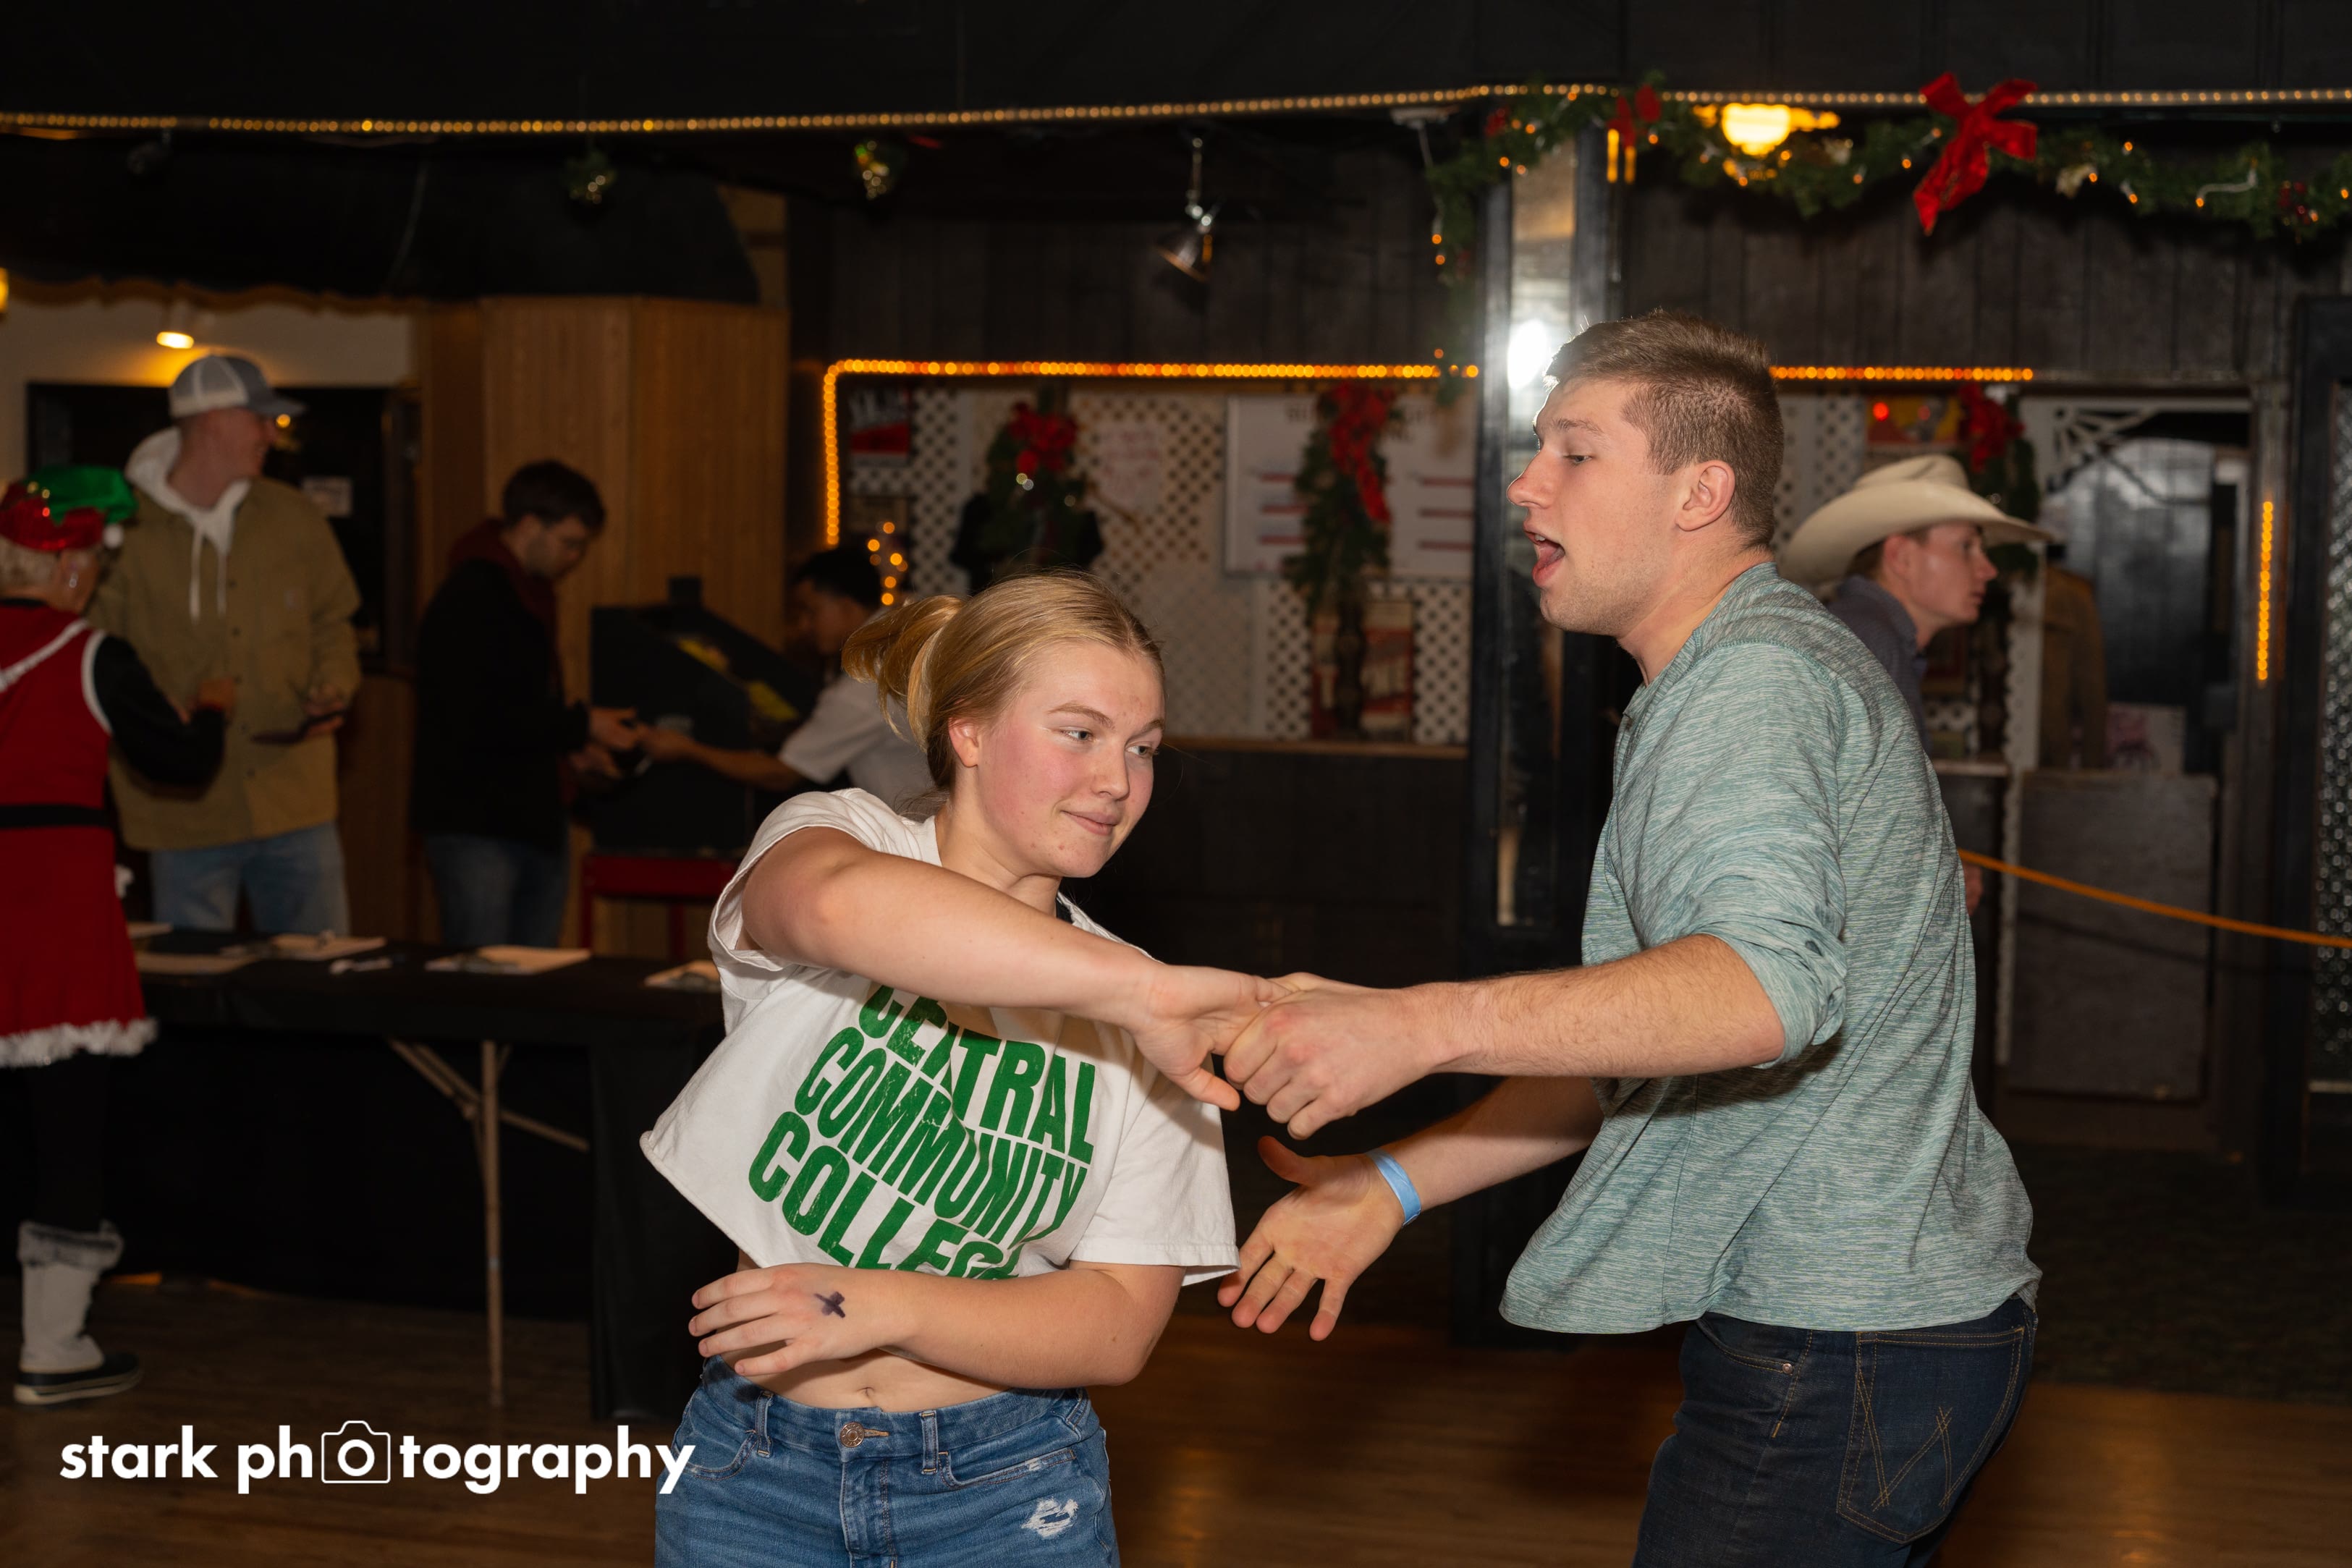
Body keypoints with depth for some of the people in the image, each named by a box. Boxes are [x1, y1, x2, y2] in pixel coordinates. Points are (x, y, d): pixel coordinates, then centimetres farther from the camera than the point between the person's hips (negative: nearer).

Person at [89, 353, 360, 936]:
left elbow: (331, 623, 18)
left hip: (297, 803, 3)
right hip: (187, 817, -3)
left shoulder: (293, 516, 8)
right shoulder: (125, 532, -5)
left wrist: (331, 691, -1)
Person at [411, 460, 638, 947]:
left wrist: (570, 745, 6)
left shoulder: (529, 593, 15)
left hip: (535, 821, 9)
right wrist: (580, 726, -17)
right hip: (475, 828, -9)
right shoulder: (468, 600, -16)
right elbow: (476, 720, -23)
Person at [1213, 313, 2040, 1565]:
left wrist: (1421, 1026, -39)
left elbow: (1772, 982, -35)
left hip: (1843, 1354, -10)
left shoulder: (1754, 678, -17)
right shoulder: (1700, 699, 18)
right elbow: (1632, 1044, 20)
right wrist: (1393, 1184, 12)